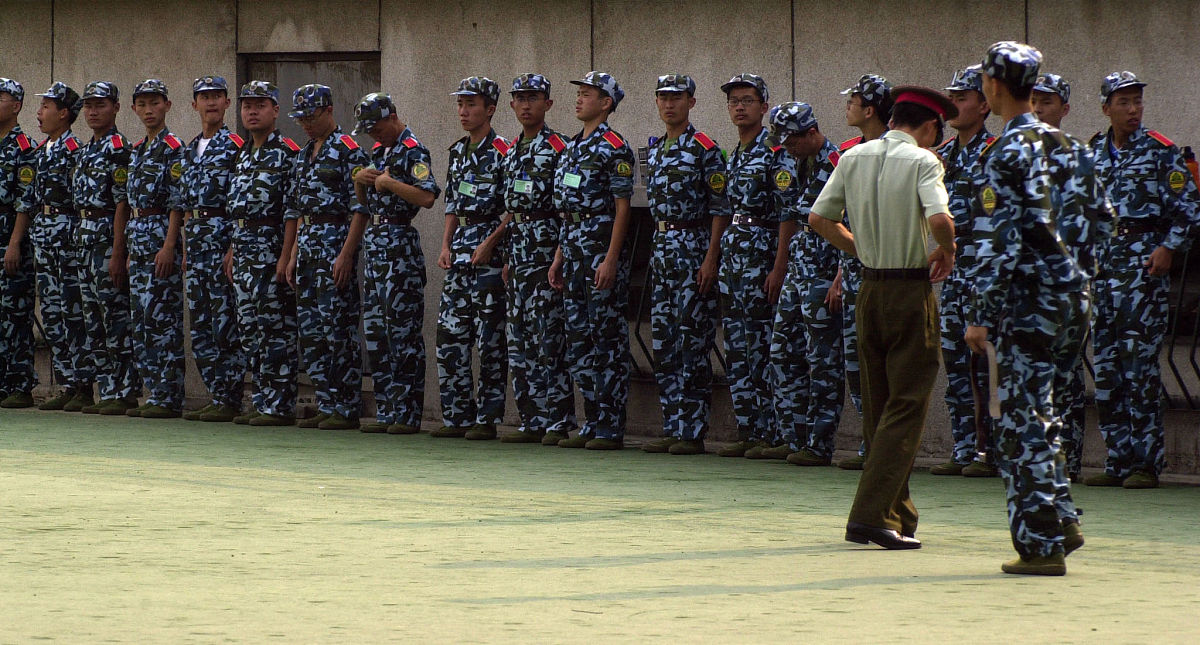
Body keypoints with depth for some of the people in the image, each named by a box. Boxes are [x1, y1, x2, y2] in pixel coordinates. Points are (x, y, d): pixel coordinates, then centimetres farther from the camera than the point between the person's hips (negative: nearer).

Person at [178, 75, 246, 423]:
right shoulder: (190, 149, 18)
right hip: (195, 236, 8)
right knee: (200, 324, 7)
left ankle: (230, 401, -6)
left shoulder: (235, 146, -4)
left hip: (223, 234, -8)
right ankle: (217, 396, 12)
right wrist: (185, 247, 14)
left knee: (225, 323, -8)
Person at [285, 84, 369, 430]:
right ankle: (326, 405, 13)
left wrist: (346, 255, -20)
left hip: (336, 244, -9)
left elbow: (360, 208, -14)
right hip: (308, 246, 9)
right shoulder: (305, 154, 18)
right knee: (310, 331, 8)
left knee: (338, 330, -8)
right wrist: (294, 256, 16)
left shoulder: (348, 150, -8)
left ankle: (347, 410, -5)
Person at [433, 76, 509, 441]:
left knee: (490, 338, -4)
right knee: (449, 333, 5)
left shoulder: (503, 153, -7)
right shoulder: (457, 152, 16)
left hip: (490, 249, -8)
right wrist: (446, 246, 10)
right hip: (460, 250, 8)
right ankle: (457, 417, 11)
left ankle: (487, 419, -1)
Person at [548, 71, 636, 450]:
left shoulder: (613, 148, -9)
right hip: (574, 244, 9)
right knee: (578, 334, 9)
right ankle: (593, 424, 14)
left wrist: (611, 259, -20)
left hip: (602, 244, -9)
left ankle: (611, 428, -5)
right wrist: (559, 257, 18)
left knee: (608, 336, -6)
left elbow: (622, 206, -13)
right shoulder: (573, 147, 17)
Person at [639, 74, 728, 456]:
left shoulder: (704, 149, -7)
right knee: (663, 343, 7)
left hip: (693, 247, -8)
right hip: (661, 249, 8)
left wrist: (711, 258, -17)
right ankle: (671, 429, 12)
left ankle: (693, 432, -5)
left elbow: (719, 209, -11)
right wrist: (657, 250, 16)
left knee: (693, 342, -7)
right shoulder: (654, 150, 15)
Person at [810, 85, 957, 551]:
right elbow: (939, 219, -26)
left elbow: (819, 218, 9)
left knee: (878, 405, 14)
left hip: (870, 288, 6)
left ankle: (896, 515, 19)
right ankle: (872, 514, -13)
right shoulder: (922, 161, -11)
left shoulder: (854, 157, 7)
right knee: (907, 406, -4)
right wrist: (946, 253, -6)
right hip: (911, 290, -6)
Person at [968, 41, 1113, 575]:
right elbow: (1102, 220, 17)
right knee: (1039, 418, 18)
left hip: (1029, 305, -8)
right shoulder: (1067, 146, 12)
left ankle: (1041, 545, -3)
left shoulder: (1005, 153, -12)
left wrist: (981, 316, -14)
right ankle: (1058, 521, 18)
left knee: (1023, 424, -2)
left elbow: (997, 240, -17)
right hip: (1075, 301, 8)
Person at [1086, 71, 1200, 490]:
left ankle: (1145, 463, -9)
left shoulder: (1160, 151, 1)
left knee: (1139, 360, -11)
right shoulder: (1092, 153, 14)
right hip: (1101, 260, 5)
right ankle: (1118, 460, 9)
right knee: (1105, 364, 4)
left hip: (1144, 259, -5)